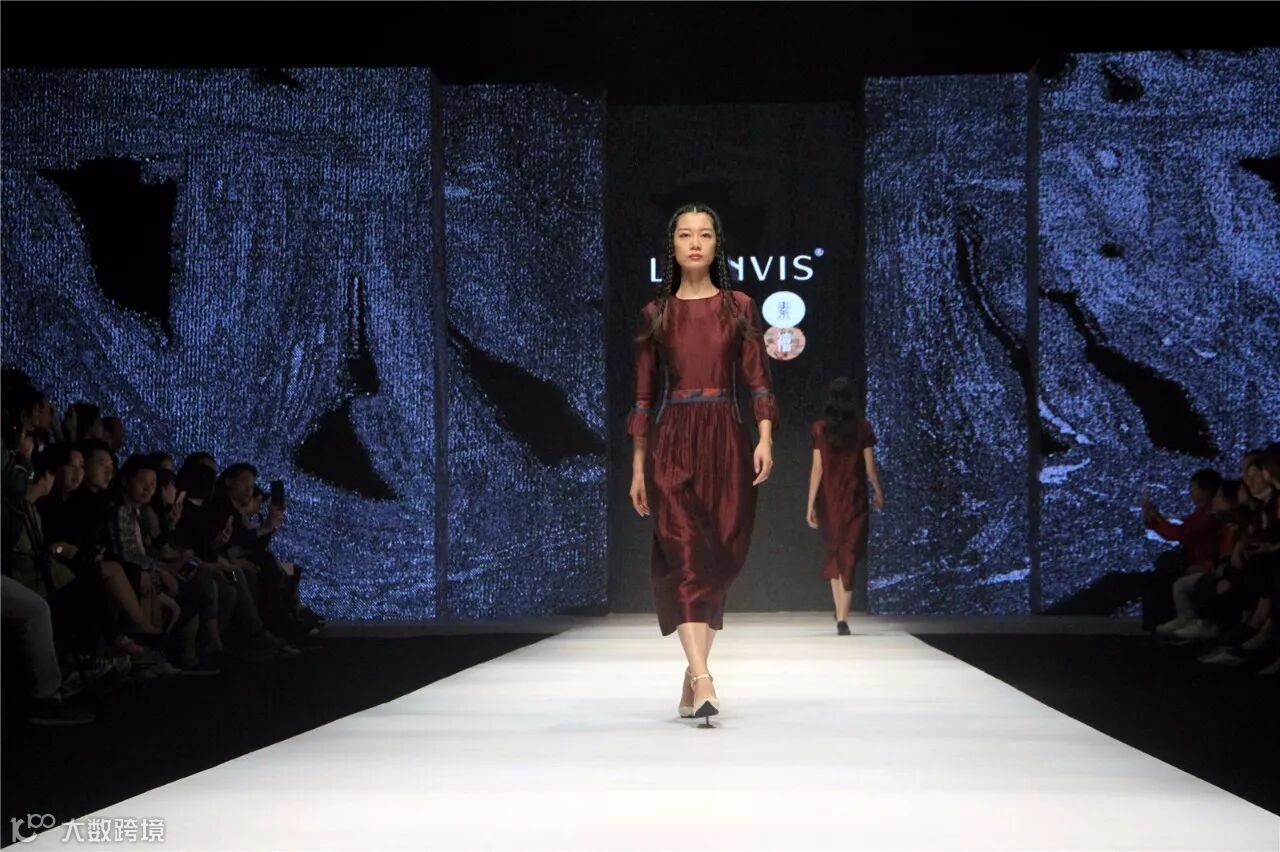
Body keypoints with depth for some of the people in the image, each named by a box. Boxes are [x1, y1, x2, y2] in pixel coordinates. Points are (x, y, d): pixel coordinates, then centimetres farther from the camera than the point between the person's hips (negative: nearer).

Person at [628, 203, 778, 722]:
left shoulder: (740, 308, 9)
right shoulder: (656, 314, 9)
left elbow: (758, 380, 4)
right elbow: (644, 394, 11)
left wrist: (765, 438, -11)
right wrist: (637, 466, 8)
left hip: (726, 440, 1)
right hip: (671, 443, -1)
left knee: (720, 559, 2)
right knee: (683, 553, -16)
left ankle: (693, 674, 15)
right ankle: (703, 682, -25)